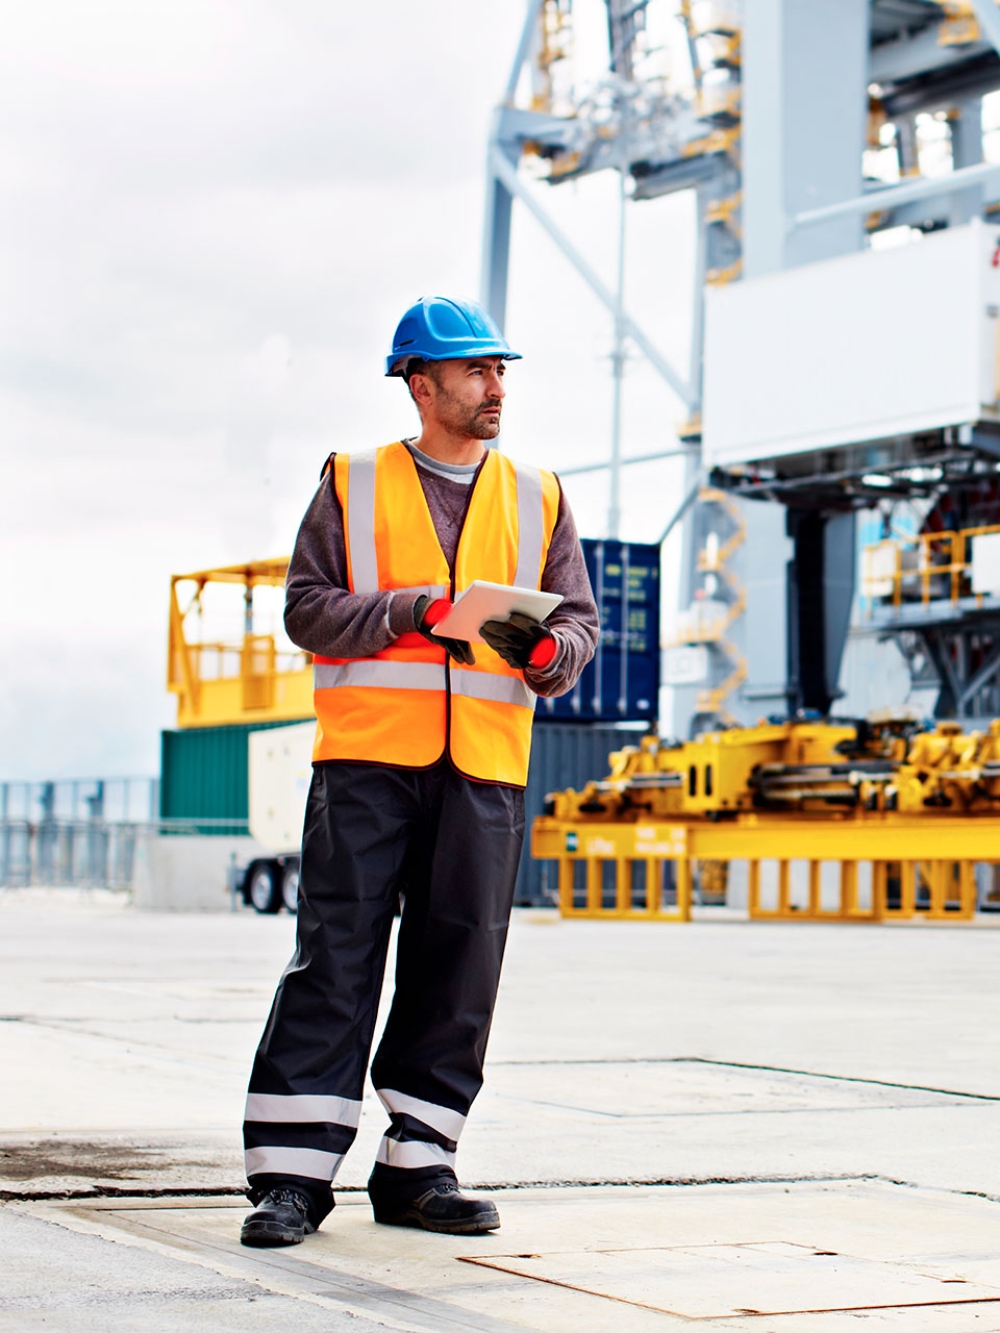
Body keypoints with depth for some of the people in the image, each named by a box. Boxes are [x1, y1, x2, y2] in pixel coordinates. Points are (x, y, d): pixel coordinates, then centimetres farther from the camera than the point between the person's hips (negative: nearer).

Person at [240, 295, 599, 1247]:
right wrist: (419, 610, -13)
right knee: (335, 956, -5)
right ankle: (293, 1171, -2)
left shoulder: (537, 499, 17)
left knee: (458, 964, 2)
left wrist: (549, 651, -10)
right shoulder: (352, 486, 9)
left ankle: (417, 1166, 11)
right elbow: (307, 606, 0)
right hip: (367, 754, -3)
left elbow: (578, 618, 13)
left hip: (486, 765, 3)